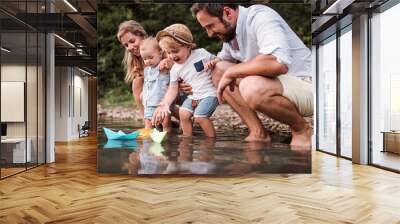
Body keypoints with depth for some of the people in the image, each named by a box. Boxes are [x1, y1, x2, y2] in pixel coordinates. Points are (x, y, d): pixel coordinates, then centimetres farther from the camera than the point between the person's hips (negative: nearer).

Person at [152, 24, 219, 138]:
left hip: (209, 93, -5)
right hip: (193, 96, 5)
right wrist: (164, 104, -13)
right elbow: (172, 89, 1)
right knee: (183, 113, -15)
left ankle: (212, 139, -1)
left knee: (199, 116, -21)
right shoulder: (175, 69, 1)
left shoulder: (201, 53, -9)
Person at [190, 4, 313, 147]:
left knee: (252, 88, -37)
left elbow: (279, 63, -38)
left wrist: (230, 72, -25)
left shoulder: (259, 16, -20)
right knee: (219, 71, 0)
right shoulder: (230, 33, 5)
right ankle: (258, 133, -3)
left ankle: (301, 129, -8)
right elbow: (220, 59, 25)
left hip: (305, 86, -8)